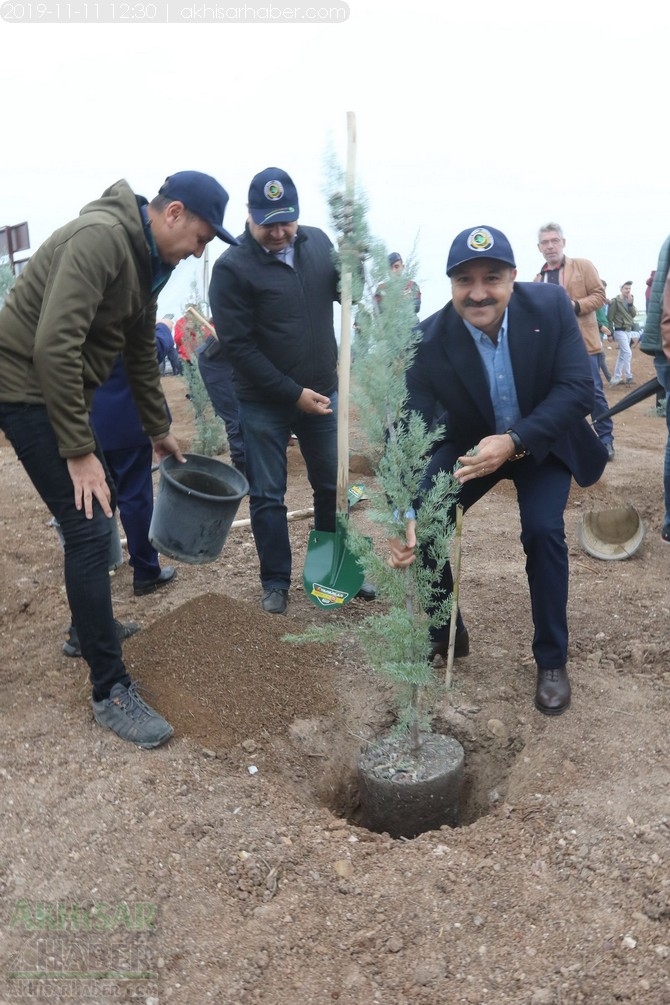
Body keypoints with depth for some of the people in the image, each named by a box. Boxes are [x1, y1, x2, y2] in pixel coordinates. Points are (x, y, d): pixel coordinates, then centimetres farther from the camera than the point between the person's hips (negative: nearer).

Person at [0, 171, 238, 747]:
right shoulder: (101, 238, -21)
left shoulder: (147, 260, 10)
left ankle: (88, 628, 39)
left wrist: (159, 430, 27)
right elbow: (52, 346, -30)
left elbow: (141, 352, 21)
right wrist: (79, 451, -26)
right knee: (91, 524, -12)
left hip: (61, 390, 10)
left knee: (98, 505, 20)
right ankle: (112, 691, -3)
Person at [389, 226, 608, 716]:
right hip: (469, 445, 1)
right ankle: (447, 634, 13)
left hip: (543, 442, -1)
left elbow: (579, 388, -25)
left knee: (543, 530, -21)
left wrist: (514, 441, -39)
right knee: (424, 525, -13)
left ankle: (552, 660, 0)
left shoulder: (552, 305, -24)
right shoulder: (429, 341, -26)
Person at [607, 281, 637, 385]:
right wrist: (610, 333, -13)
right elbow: (609, 317, -10)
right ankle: (628, 377, -12)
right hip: (620, 331, -8)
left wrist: (630, 303, -8)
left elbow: (634, 314, 5)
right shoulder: (615, 301, -8)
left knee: (622, 355, 10)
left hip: (629, 331, 8)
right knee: (628, 353, -16)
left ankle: (616, 379, 15)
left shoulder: (630, 301, 14)